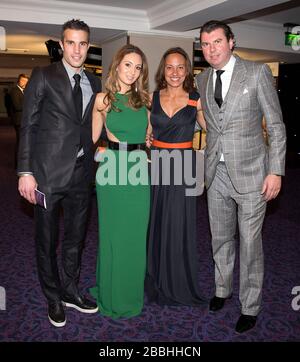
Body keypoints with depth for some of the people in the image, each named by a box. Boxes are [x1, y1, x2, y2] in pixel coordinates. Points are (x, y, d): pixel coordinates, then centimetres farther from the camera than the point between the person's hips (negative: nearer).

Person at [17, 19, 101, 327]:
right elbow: (28, 126, -7)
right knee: (47, 240, 9)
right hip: (49, 172, -4)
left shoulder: (94, 82, 10)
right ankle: (54, 298, 30)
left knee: (76, 237, 16)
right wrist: (26, 171, -13)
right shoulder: (43, 77, -3)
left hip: (81, 173, 5)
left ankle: (69, 290, 36)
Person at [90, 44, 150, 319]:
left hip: (139, 170, 2)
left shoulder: (145, 98, 7)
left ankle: (131, 292, 30)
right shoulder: (102, 99, 1)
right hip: (112, 169, -2)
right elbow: (93, 137, 9)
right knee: (113, 232, 7)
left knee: (136, 232, 10)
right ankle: (112, 294, 26)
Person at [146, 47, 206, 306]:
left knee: (179, 225, 5)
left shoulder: (196, 100, 1)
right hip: (156, 165, 2)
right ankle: (156, 281, 28)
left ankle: (179, 285, 24)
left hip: (182, 168, -2)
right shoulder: (152, 98, 5)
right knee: (156, 224, 9)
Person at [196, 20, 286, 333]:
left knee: (250, 243, 3)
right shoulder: (201, 80, 9)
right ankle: (223, 289, 39)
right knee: (220, 238, 16)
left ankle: (250, 307, 22)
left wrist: (275, 171, -11)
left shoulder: (257, 72, -5)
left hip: (250, 172, -4)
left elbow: (276, 125, -5)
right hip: (216, 172, 4)